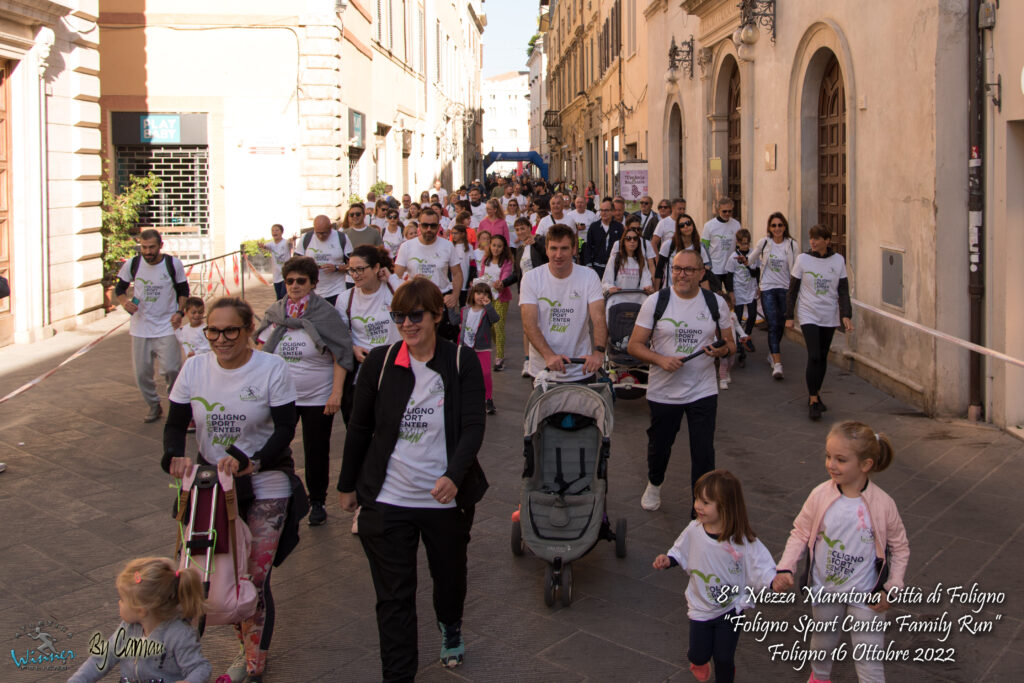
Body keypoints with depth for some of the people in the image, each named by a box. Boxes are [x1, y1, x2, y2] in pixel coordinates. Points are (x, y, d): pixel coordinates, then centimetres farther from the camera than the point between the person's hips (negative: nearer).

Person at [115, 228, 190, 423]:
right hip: (140, 328, 2)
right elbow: (119, 288, 10)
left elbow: (183, 290, 8)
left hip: (166, 327, -2)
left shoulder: (173, 264, -5)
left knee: (171, 369, -10)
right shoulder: (132, 264, -3)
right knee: (142, 373, 6)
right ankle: (154, 406, 27)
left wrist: (180, 312, -8)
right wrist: (124, 301, -13)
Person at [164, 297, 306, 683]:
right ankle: (249, 644, 35)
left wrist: (250, 461, -28)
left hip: (265, 490, -4)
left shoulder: (271, 368, -10)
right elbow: (175, 423, 3)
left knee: (254, 579, -1)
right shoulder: (195, 368, 0)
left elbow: (285, 428, -12)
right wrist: (175, 457, -18)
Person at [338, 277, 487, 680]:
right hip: (387, 500, 0)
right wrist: (348, 485, 12)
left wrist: (453, 476, -27)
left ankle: (450, 627, 54)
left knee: (450, 575, 21)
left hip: (446, 498, 1)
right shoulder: (379, 362, -2)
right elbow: (359, 429, 7)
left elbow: (473, 427, -12)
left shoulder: (462, 362, -6)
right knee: (394, 595, 1)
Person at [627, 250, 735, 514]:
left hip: (703, 391, 0)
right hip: (663, 391, 0)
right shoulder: (655, 302, -5)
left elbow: (730, 343, 10)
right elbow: (634, 345, -4)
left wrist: (723, 349, -14)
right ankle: (654, 484, 47)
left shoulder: (716, 303, 1)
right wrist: (660, 360, -21)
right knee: (659, 446, 16)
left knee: (704, 454, -3)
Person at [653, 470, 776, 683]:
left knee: (724, 659, 5)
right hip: (700, 607, 2)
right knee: (699, 654, 13)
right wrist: (668, 560, -13)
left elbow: (761, 566, -20)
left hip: (732, 608, -2)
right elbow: (681, 553, 5)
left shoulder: (743, 540, -23)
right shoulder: (694, 531, -13)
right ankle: (699, 660, 51)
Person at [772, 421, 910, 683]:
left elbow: (900, 547, -4)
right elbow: (800, 533, -4)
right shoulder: (820, 496, -17)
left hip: (865, 593, -2)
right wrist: (785, 569, -16)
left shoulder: (882, 504, -18)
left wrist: (890, 588, -9)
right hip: (824, 589, 2)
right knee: (823, 643, 25)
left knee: (869, 661, 1)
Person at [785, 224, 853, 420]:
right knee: (814, 357, -13)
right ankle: (813, 400, -6)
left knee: (822, 357, 10)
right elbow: (793, 290, 1)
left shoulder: (838, 260, 0)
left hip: (830, 316, 3)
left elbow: (843, 291, 2)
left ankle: (815, 394, 26)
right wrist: (789, 316, 0)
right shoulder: (803, 259, -5)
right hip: (809, 315, -3)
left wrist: (846, 315, -10)